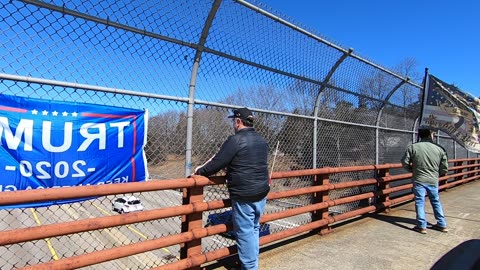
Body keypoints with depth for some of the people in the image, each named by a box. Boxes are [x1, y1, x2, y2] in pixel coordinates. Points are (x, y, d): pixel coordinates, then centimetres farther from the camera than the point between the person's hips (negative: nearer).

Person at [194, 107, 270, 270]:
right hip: (261, 192, 8)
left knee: (245, 232, 3)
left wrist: (200, 171, 4)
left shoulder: (235, 140, -15)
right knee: (254, 229, 18)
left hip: (244, 195, -8)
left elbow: (216, 164, -14)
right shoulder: (262, 141, 10)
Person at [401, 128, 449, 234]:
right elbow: (445, 169, 1)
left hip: (419, 180, -2)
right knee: (436, 202, 18)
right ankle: (442, 224, 27)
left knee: (419, 202, 5)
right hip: (433, 180, 3)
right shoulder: (439, 149, -2)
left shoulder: (413, 147, -8)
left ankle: (422, 226, 8)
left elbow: (405, 162, -6)